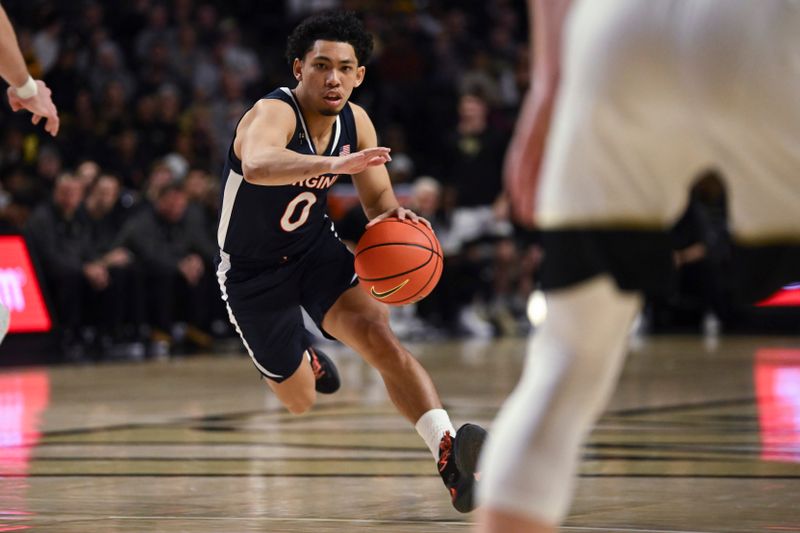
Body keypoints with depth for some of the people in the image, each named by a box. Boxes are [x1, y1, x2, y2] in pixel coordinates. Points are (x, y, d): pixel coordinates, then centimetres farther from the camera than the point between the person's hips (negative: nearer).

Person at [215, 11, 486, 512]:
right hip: (253, 273, -4)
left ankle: (449, 455, -39)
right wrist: (333, 164, -70)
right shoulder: (273, 114, -29)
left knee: (379, 335, -25)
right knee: (301, 401, 8)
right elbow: (257, 165, -54)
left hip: (317, 247, 4)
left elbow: (378, 197, 6)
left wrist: (391, 214, -20)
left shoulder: (356, 122, -7)